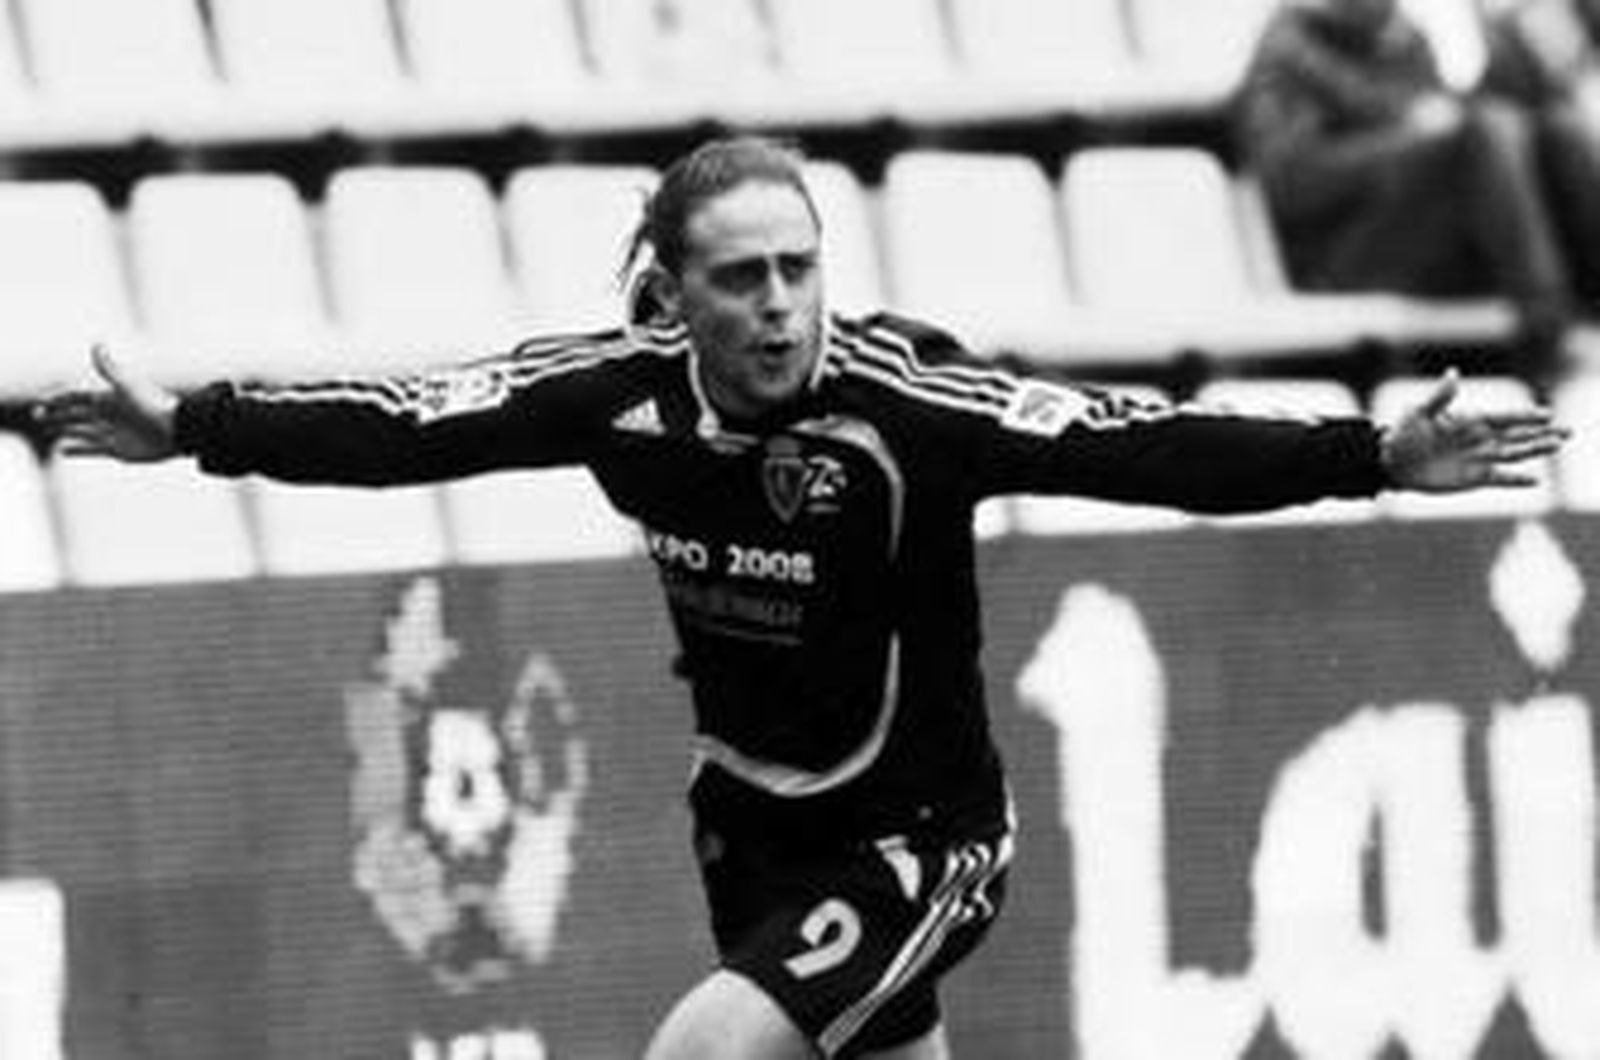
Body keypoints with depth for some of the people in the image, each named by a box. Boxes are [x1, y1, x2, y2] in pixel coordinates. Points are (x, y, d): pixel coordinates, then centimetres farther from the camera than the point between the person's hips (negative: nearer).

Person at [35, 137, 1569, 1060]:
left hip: (914, 835, -5)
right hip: (750, 824, 5)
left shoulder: (902, 401, -24)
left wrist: (1371, 459, -39)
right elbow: (409, 425, -3)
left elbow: (1133, 446, -30)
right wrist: (194, 428, -3)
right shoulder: (625, 389, -11)